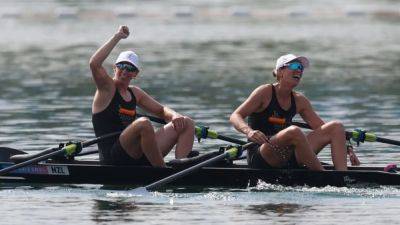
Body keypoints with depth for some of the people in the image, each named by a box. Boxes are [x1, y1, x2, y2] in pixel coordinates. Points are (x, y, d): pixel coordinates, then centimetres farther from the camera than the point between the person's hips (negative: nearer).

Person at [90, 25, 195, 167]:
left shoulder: (134, 93, 21)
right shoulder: (107, 88, 0)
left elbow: (161, 111, 25)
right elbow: (94, 64, -19)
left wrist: (175, 116, -1)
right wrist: (117, 37, -13)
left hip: (138, 158, 8)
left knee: (187, 124, 2)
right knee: (143, 123, -37)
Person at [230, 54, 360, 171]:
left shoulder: (299, 101, 12)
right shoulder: (265, 92, -5)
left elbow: (321, 127, 16)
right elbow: (235, 116, -12)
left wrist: (347, 150, 5)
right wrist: (248, 131, -35)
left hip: (287, 159, 7)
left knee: (336, 127, -2)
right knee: (294, 131, -37)